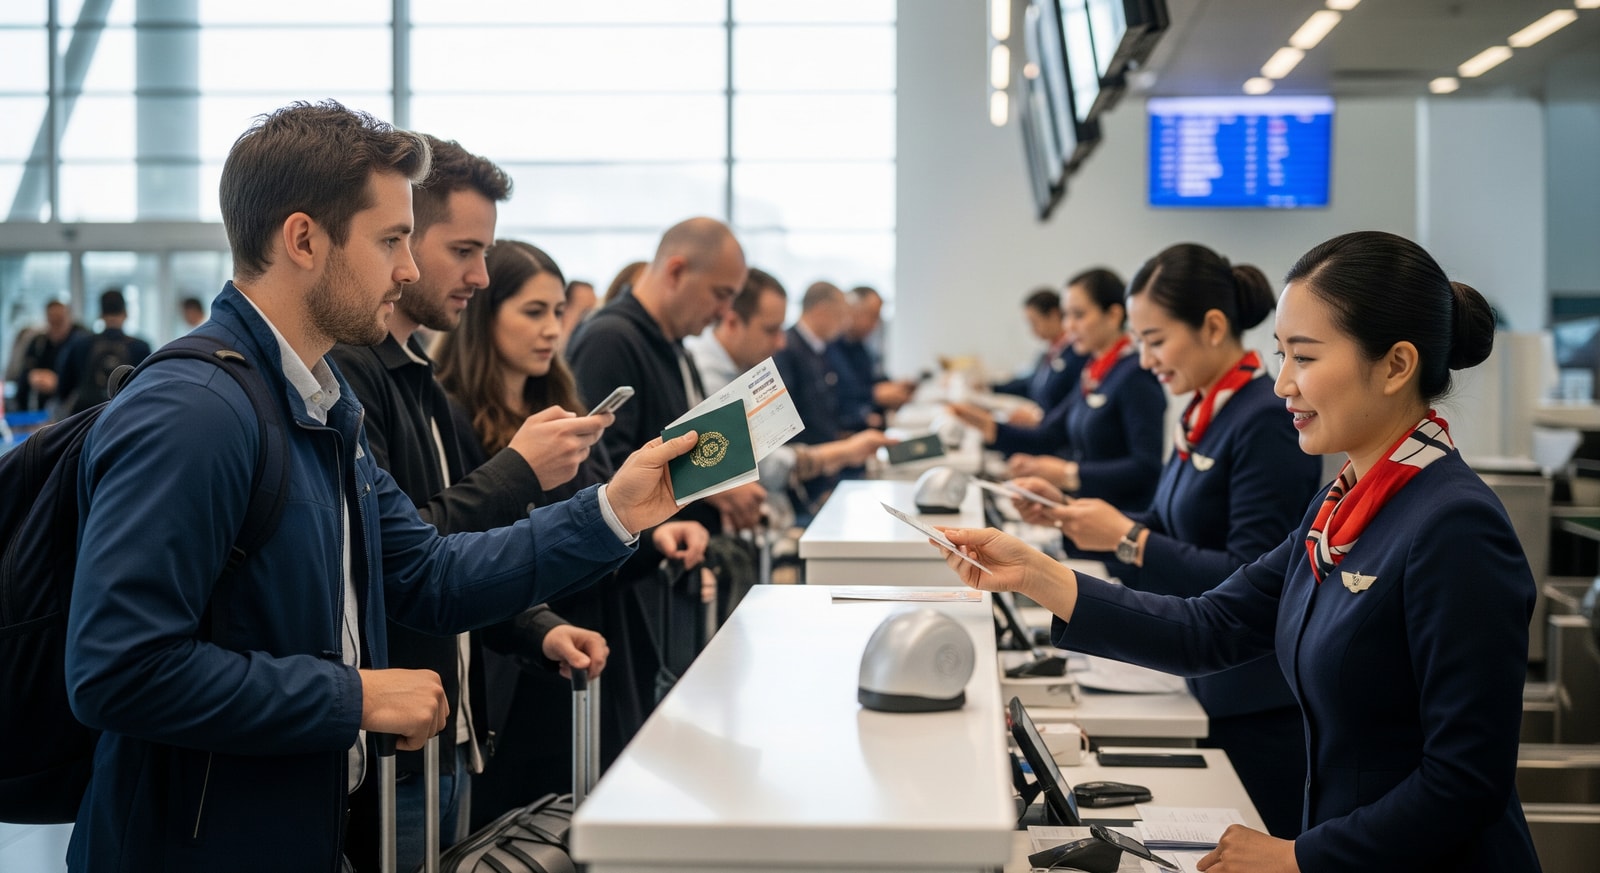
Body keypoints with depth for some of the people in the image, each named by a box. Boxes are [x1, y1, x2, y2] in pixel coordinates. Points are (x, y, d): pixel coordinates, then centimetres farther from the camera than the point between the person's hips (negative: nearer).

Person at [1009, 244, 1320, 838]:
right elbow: (1168, 533, 15)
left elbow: (1251, 581, -21)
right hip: (1211, 688, 9)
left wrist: (1127, 538, -22)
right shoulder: (1205, 414, 9)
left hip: (1264, 709, -9)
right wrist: (1067, 517, 2)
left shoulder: (1267, 421, -19)